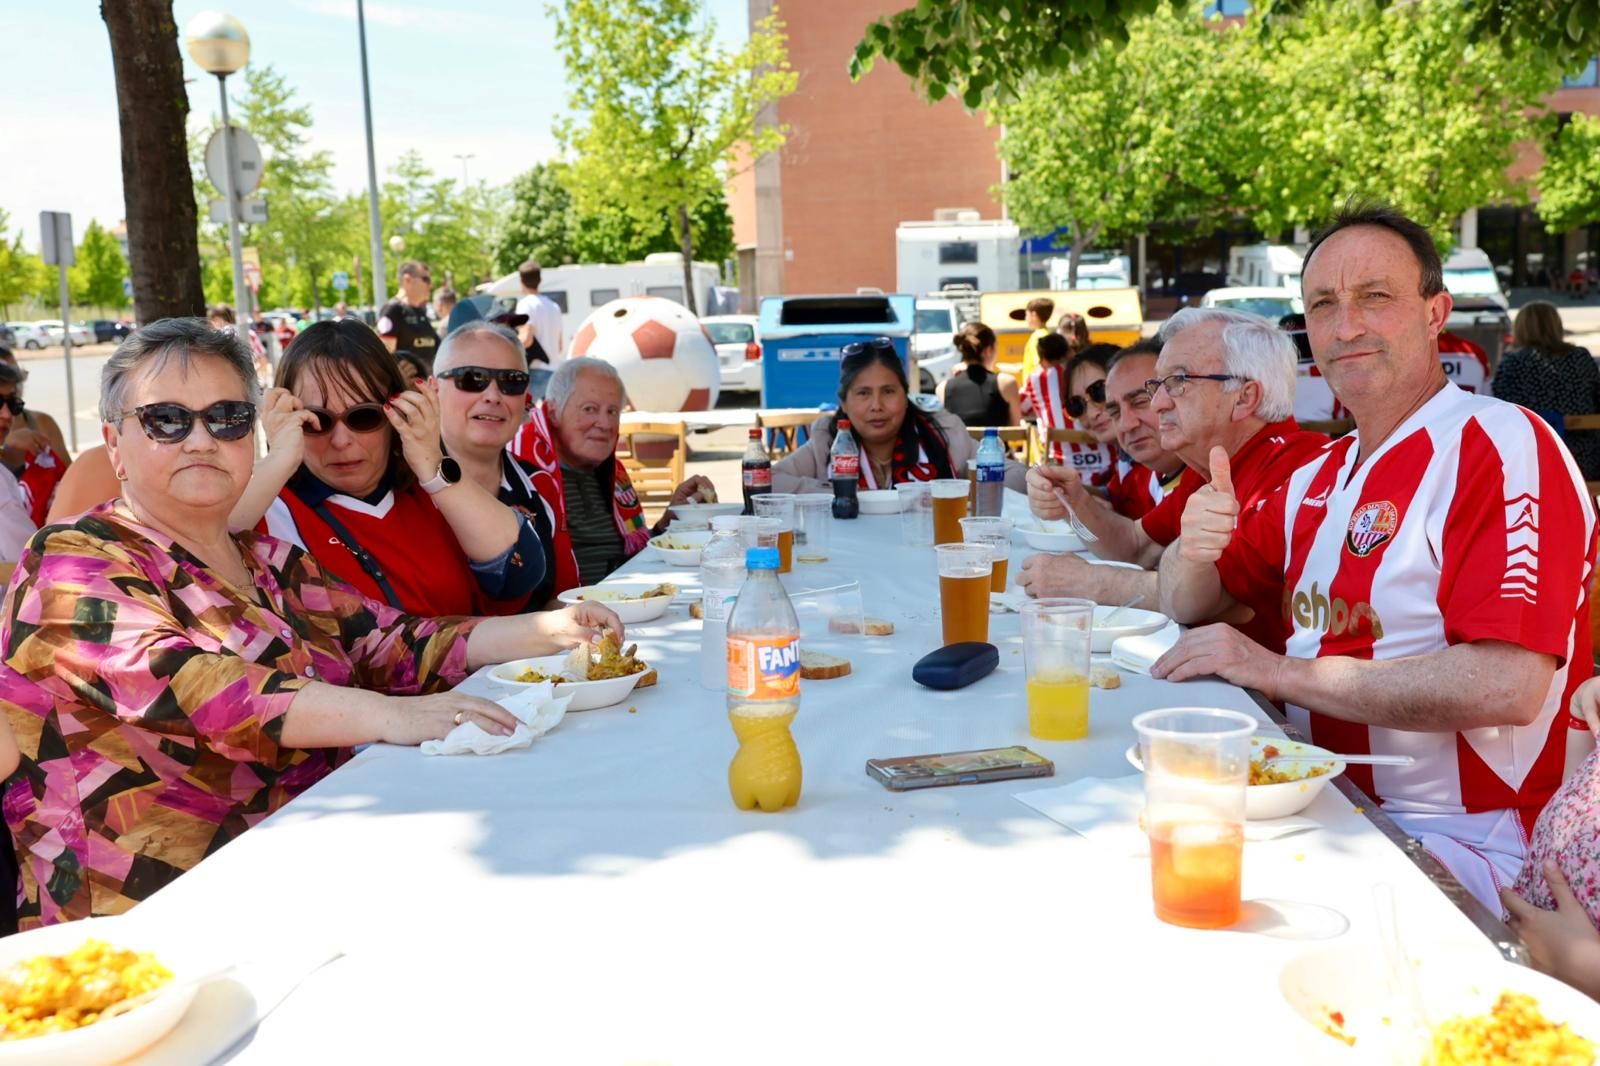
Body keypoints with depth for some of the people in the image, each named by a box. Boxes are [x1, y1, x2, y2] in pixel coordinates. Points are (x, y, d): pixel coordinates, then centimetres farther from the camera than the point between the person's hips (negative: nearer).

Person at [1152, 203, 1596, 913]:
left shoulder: (1501, 446, -12)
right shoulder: (1320, 477, 13)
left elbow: (1509, 686, -25)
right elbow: (1186, 605, 18)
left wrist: (1278, 671, -20)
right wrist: (1194, 548, -7)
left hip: (1451, 846, -7)